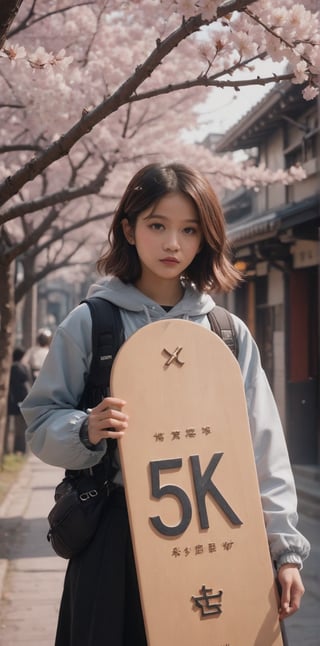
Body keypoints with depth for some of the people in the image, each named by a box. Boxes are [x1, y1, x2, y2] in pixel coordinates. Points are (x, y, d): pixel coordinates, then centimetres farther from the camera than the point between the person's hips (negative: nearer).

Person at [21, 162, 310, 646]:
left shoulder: (230, 333, 6)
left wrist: (284, 547, 1)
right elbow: (41, 425, 2)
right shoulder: (89, 324, -1)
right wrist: (87, 433, -20)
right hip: (117, 537, -2)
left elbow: (263, 445, 5)